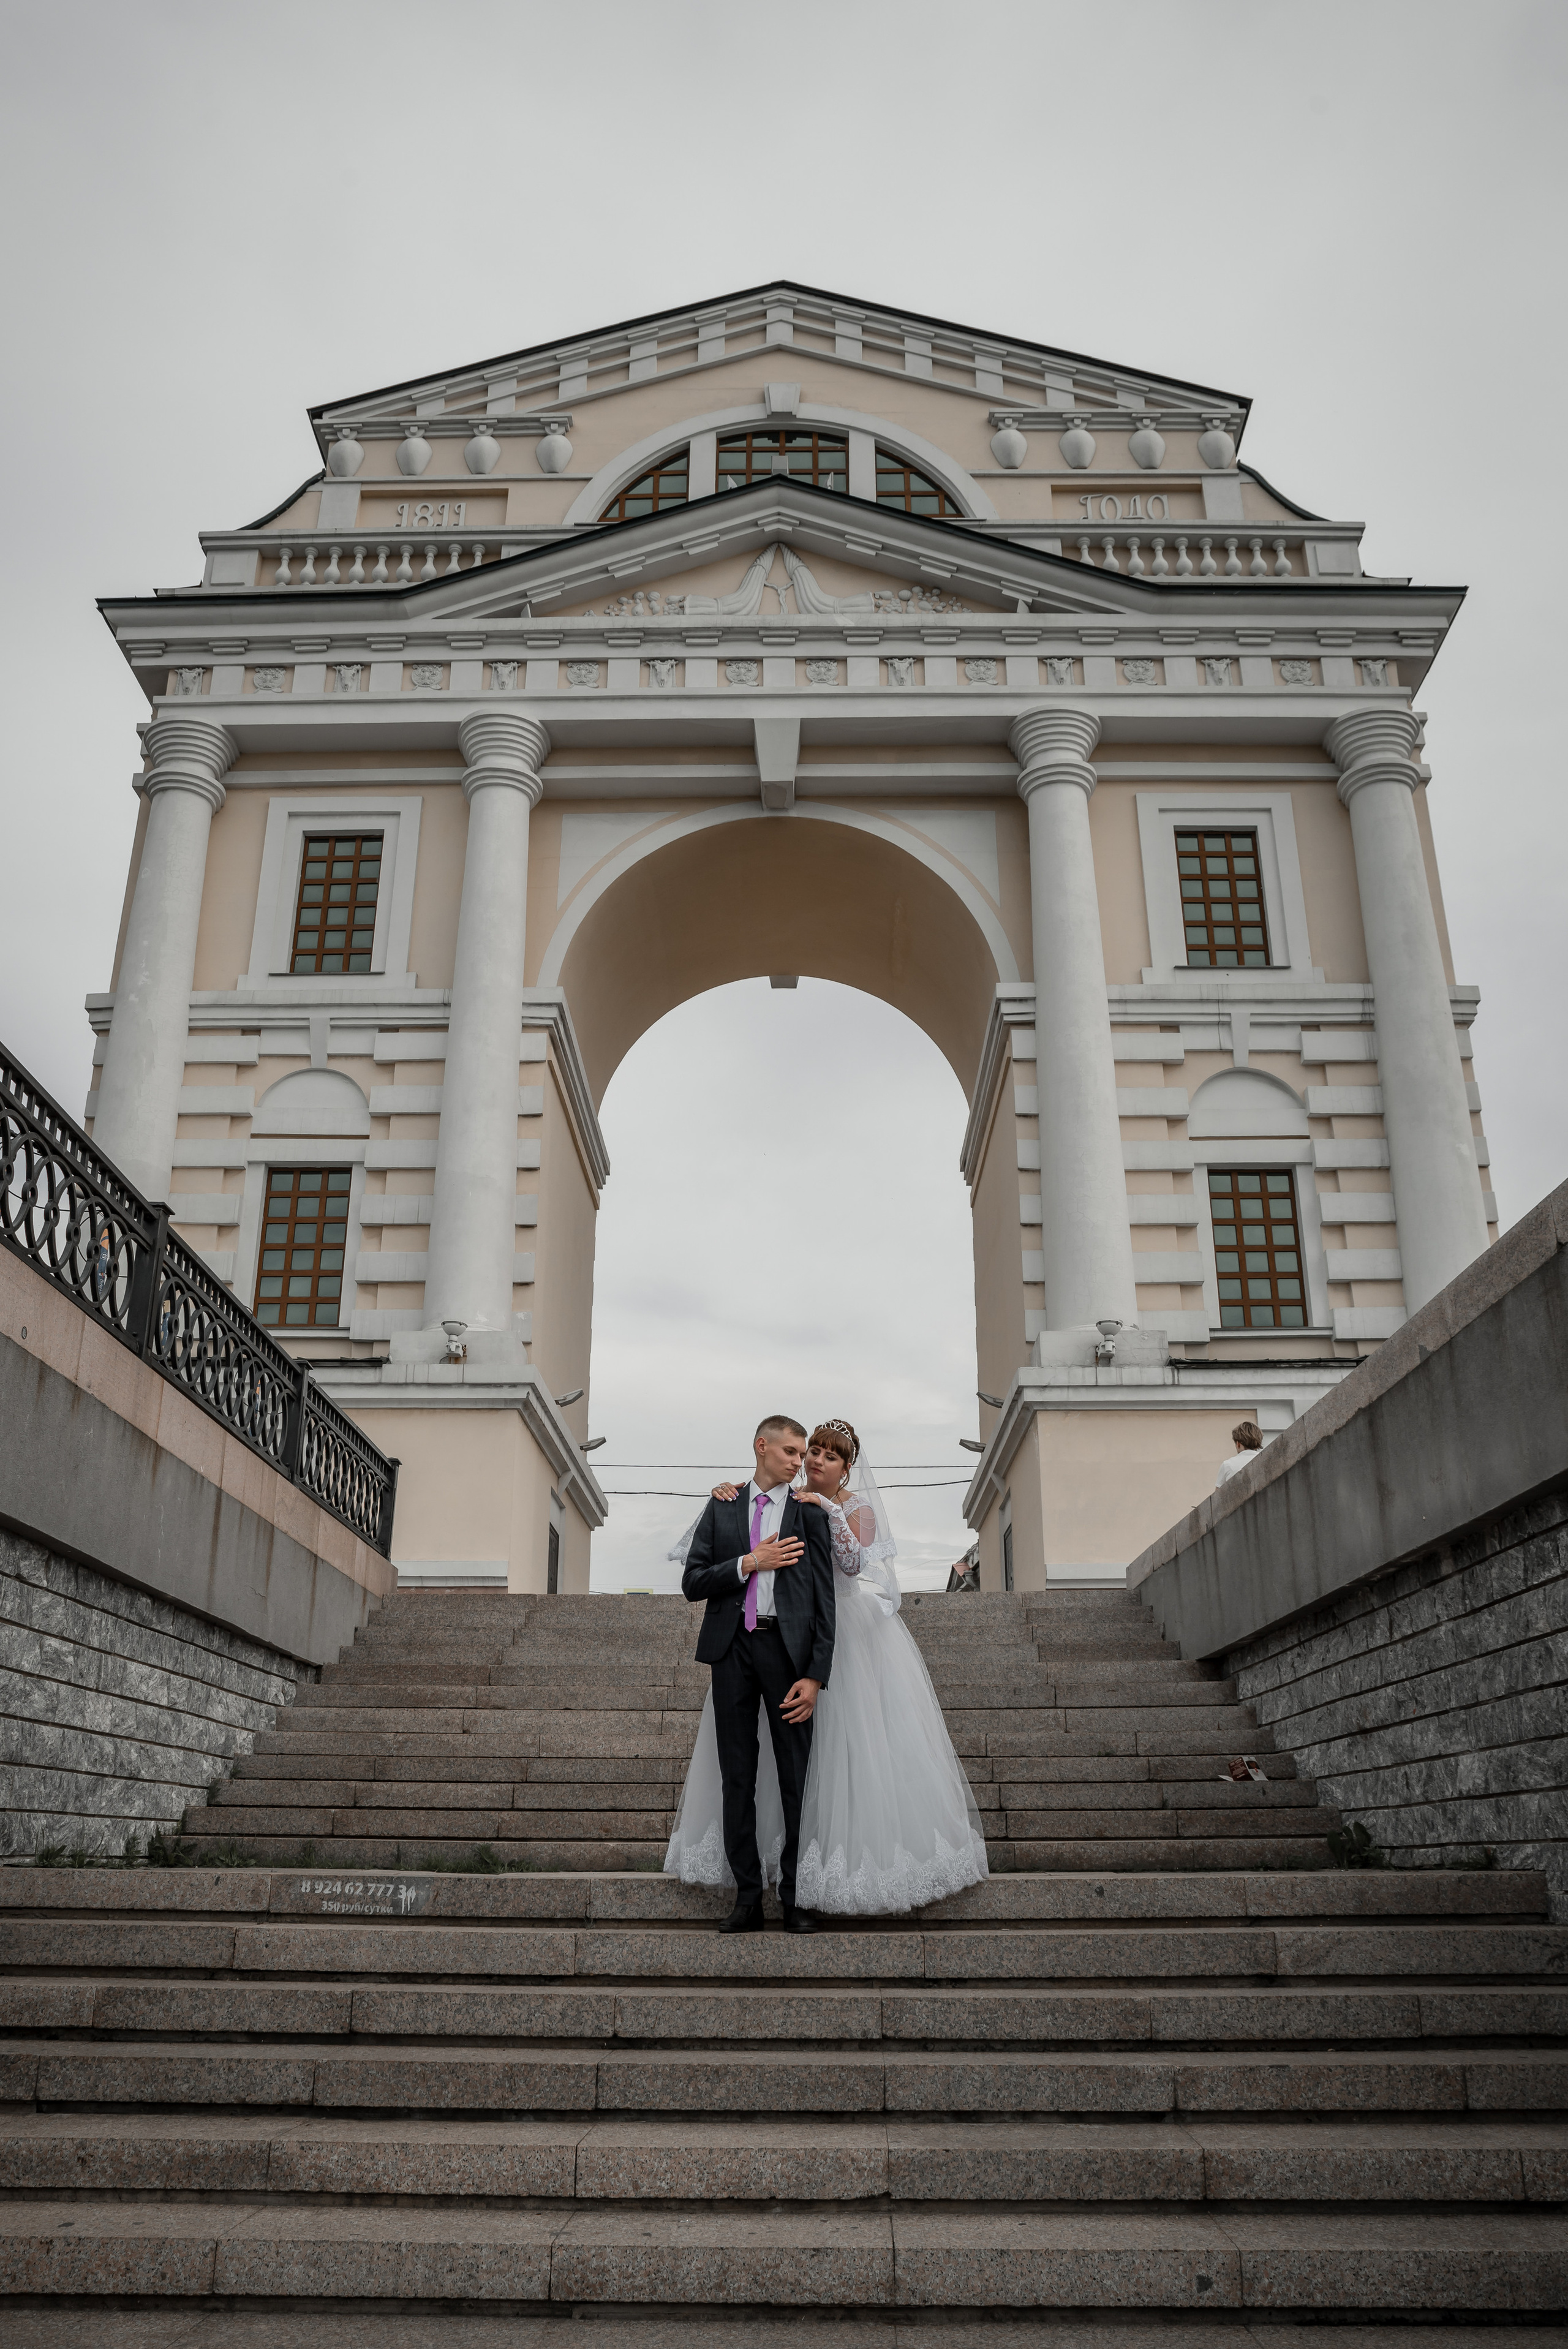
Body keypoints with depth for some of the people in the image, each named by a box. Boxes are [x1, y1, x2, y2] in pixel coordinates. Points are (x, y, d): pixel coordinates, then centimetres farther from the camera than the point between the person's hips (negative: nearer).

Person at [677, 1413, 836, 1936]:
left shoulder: (810, 1514, 6)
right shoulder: (721, 1508, 13)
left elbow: (824, 1601, 1)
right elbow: (692, 1582, 7)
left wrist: (815, 1676, -8)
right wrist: (748, 1563, -7)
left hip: (787, 1647, -2)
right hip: (732, 1647, 2)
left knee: (796, 1776, 0)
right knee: (737, 1777, 5)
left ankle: (796, 1897, 8)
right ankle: (748, 1897, 13)